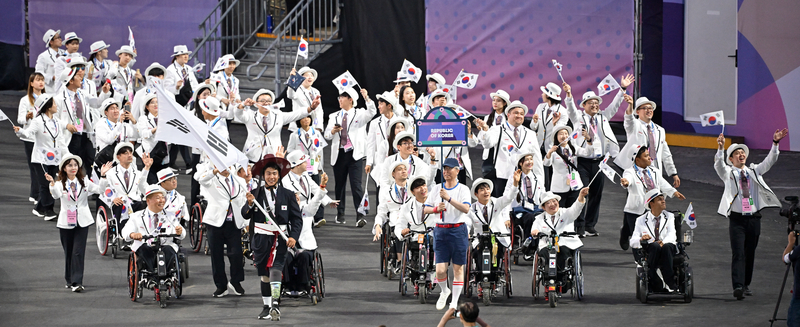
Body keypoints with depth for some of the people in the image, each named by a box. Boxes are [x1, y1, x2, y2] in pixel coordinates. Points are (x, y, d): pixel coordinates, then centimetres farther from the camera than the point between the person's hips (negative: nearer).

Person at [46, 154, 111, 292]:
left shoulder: (84, 181, 6)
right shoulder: (61, 183, -1)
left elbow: (99, 189, 2)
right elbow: (56, 195, -20)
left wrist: (103, 175, -9)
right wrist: (52, 183, -37)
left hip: (82, 222, 0)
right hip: (66, 222, 0)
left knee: (78, 252, -8)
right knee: (68, 253, 8)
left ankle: (77, 282, -11)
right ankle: (70, 280, 22)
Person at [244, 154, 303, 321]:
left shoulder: (287, 195, 1)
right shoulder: (256, 193, 4)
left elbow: (297, 218, 3)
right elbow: (245, 215, 5)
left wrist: (294, 236, -10)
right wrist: (250, 204, -15)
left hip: (280, 238, -2)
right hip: (261, 239, 3)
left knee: (276, 270, -19)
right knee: (264, 274, 11)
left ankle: (275, 305, -25)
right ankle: (267, 306, 23)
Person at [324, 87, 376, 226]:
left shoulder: (359, 114, 6)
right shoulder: (334, 116, 17)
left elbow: (371, 112, -15)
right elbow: (326, 135, 10)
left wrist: (367, 98, -29)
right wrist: (333, 131, -12)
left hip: (355, 153, -4)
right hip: (339, 154, 4)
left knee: (356, 184, -12)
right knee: (339, 184, 7)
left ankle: (360, 216, -18)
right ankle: (340, 214, 17)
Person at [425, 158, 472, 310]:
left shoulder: (463, 189, -1)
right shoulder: (436, 188, 10)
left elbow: (466, 209, -16)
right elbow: (426, 209, 12)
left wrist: (449, 198, -24)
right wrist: (436, 209, -8)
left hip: (458, 230, -2)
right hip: (440, 231, 2)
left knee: (458, 268, 0)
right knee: (440, 270, -4)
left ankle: (454, 302, 10)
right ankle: (444, 292, 26)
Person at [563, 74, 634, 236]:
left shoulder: (602, 117, 15)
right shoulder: (578, 117, 4)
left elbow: (614, 105, 12)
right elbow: (571, 108, -12)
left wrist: (622, 89, 2)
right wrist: (568, 94, -30)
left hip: (599, 161, 4)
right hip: (582, 161, -4)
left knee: (596, 194, 6)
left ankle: (590, 226, 14)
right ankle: (580, 226, -4)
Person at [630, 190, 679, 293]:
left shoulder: (669, 217, 17)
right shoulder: (641, 220, 14)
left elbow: (672, 234, -1)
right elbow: (632, 242, 5)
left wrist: (664, 242, -24)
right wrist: (641, 239, -19)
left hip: (668, 249, 1)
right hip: (649, 251, -1)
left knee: (666, 246, -35)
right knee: (655, 245, -36)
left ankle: (669, 283, -35)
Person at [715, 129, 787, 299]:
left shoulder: (754, 171, 12)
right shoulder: (728, 172, 2)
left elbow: (770, 161, 4)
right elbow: (718, 164, -18)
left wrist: (775, 143, -10)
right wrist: (720, 148, -36)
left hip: (754, 218, 4)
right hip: (737, 219, -4)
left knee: (750, 253, 9)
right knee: (738, 253, -12)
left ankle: (746, 285, 21)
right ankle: (738, 287, -20)